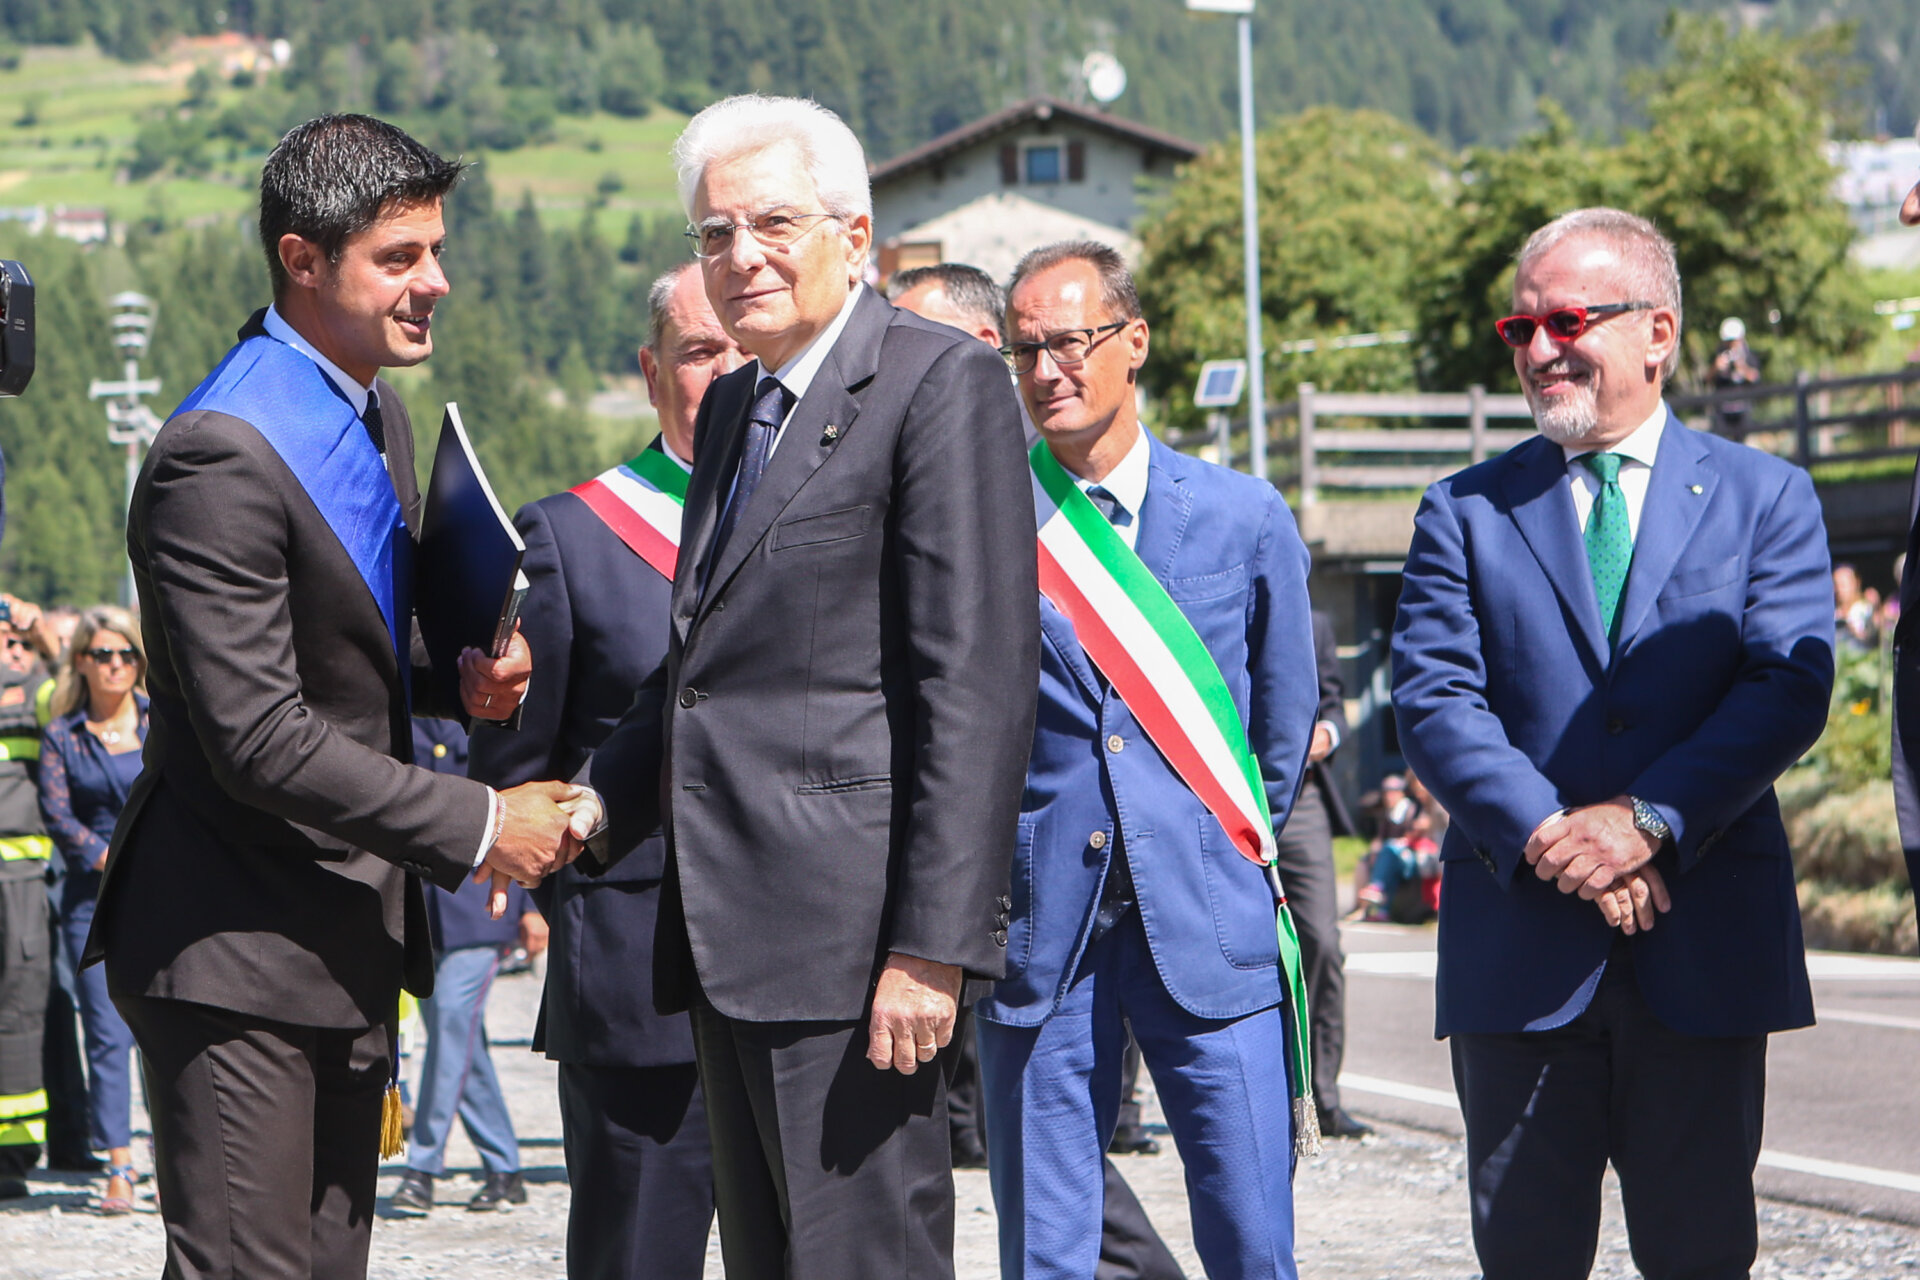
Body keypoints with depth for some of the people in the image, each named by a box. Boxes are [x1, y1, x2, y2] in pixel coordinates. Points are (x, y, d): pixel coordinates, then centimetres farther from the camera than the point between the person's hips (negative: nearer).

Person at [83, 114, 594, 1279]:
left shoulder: (380, 416, 11)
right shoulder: (224, 453, -20)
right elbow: (257, 737, -24)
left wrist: (463, 675, 2)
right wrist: (475, 828, -20)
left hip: (352, 944, 9)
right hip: (237, 960, -9)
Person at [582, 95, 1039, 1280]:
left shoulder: (943, 383, -8)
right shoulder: (734, 406, 21)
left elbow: (978, 684, -15)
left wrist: (934, 946, -20)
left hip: (851, 936, -9)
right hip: (732, 934, 9)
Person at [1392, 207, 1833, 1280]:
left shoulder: (1764, 497, 7)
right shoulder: (1466, 511, 9)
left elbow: (1791, 688, -5)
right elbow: (1435, 701, -2)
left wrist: (1648, 819, -17)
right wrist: (1549, 840, -17)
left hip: (1706, 948, 0)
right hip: (1520, 943, 1)